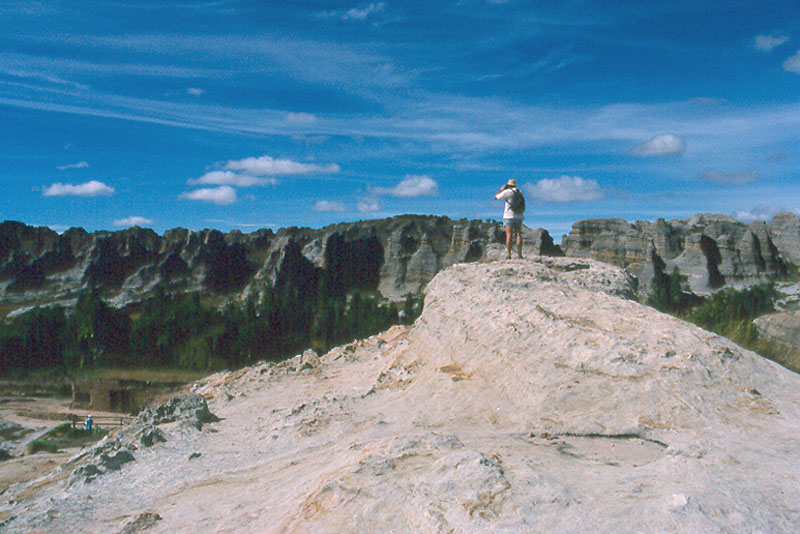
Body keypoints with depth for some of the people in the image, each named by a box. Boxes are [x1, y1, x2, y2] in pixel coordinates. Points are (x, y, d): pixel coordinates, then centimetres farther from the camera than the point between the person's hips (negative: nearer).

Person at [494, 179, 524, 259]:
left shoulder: (507, 192, -6)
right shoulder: (520, 192, 12)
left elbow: (496, 197, 4)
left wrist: (501, 189, 16)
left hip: (509, 216, -5)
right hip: (519, 216, 5)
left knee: (509, 235, -9)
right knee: (518, 235, 5)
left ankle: (508, 254, -13)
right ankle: (519, 253, 1)